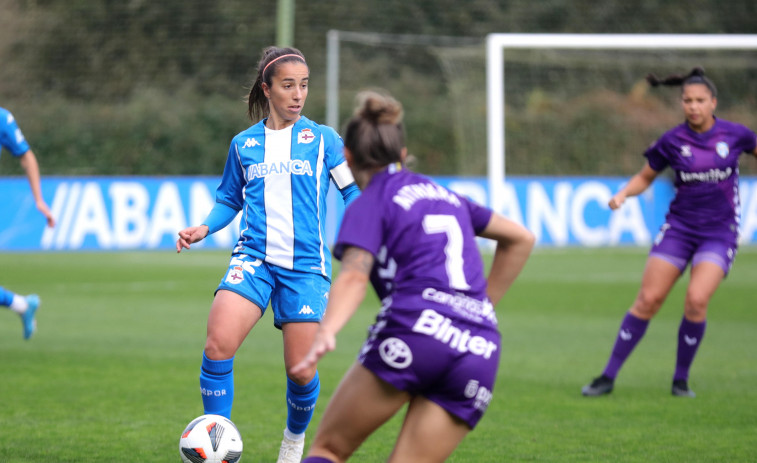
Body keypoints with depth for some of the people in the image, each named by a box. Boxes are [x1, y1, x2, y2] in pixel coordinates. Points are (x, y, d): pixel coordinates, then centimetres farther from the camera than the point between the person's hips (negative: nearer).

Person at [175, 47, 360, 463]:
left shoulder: (323, 139, 7)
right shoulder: (244, 144, 12)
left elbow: (354, 192, 8)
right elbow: (229, 200, 22)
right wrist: (204, 228, 4)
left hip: (306, 265, -1)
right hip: (254, 258, 1)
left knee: (301, 371, -4)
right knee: (218, 345, -22)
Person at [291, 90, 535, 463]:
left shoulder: (369, 205, 8)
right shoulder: (443, 195, 27)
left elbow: (354, 276, -12)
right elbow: (520, 239, 35)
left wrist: (326, 333, -27)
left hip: (414, 329, -5)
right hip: (479, 352, 5)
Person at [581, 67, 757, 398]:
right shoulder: (672, 142, -4)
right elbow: (645, 177, 9)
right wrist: (622, 194, -9)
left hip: (719, 233, -1)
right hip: (679, 228, 1)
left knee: (696, 300, -20)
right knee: (648, 300, -6)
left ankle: (681, 380, 0)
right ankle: (608, 377, 3)